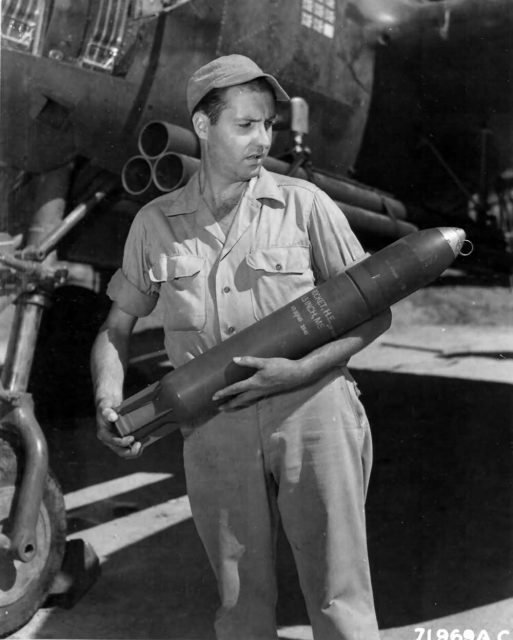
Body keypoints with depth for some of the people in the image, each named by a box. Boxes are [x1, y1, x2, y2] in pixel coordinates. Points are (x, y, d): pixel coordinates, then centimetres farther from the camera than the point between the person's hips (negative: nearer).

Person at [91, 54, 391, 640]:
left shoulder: (303, 204, 0)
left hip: (311, 411, -1)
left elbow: (373, 312, 2)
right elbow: (117, 327, 14)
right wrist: (108, 400, -5)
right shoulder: (155, 223, 7)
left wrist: (302, 370, -13)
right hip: (214, 429, 2)